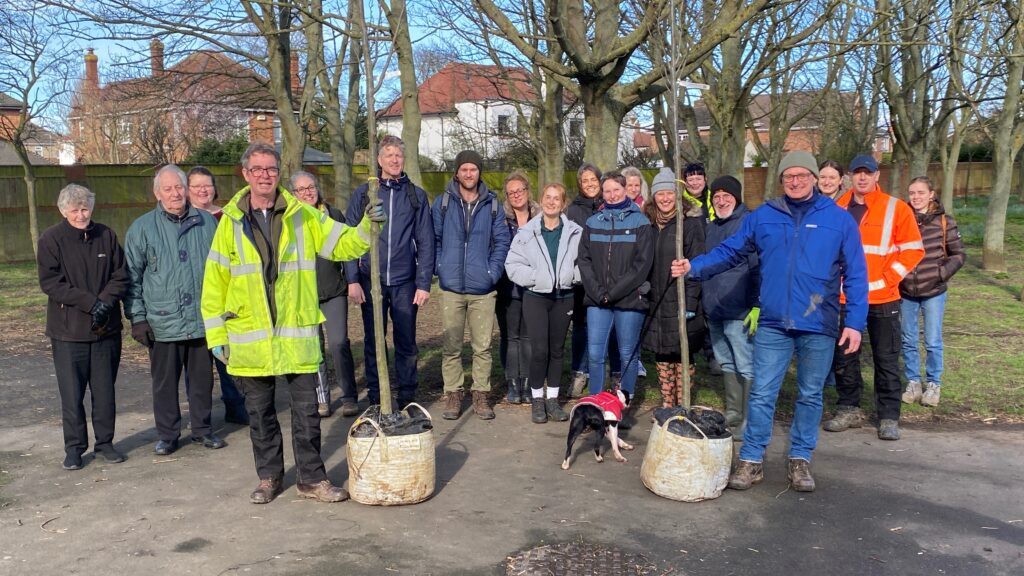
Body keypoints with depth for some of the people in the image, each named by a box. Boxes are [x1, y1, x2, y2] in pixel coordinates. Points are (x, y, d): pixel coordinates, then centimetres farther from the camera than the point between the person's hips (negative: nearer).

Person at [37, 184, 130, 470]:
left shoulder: (106, 236, 3)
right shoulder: (51, 239, -4)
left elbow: (121, 275, 3)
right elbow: (50, 283, -10)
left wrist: (106, 302, -15)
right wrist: (91, 303, -18)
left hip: (106, 328, 2)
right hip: (68, 331, -2)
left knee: (105, 391, 9)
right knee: (72, 393, 4)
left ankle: (105, 443, 22)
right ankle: (74, 447, 18)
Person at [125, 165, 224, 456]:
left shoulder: (207, 222, 6)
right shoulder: (142, 228, 0)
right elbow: (132, 277, 2)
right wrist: (137, 318, -3)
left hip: (203, 319, 2)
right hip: (163, 321, -2)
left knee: (202, 378, 11)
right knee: (165, 382, 7)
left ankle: (202, 428, 26)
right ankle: (167, 435, 21)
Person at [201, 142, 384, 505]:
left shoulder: (303, 216, 3)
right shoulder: (231, 221, 2)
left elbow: (343, 245, 4)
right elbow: (215, 282, 3)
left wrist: (368, 226, -15)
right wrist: (217, 335, 0)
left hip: (297, 336, 0)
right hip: (249, 339, 0)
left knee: (306, 410, 5)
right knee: (260, 412, 13)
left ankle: (311, 478, 19)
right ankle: (269, 477, 29)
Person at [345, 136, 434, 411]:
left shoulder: (416, 195, 6)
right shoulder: (363, 194, 4)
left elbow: (425, 242, 4)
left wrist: (424, 283, -4)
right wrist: (352, 279, -7)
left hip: (405, 282, 0)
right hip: (371, 281, 0)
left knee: (406, 343, 5)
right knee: (373, 343, 7)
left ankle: (406, 398, 17)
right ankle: (375, 399, 18)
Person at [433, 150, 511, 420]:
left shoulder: (492, 203, 6)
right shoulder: (442, 202, 5)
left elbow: (502, 241, 6)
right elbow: (434, 239, 7)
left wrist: (493, 272, -3)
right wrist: (441, 269, -3)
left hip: (482, 289, 0)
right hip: (451, 287, 0)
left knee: (483, 347, 4)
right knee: (451, 347, 4)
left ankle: (481, 396, 15)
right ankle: (453, 396, 15)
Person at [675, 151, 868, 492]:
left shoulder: (839, 220, -1)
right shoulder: (763, 216, 4)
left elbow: (855, 275, -1)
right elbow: (730, 252, 7)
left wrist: (855, 321, -7)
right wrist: (694, 267, -8)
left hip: (819, 327, -1)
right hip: (773, 324, 1)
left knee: (810, 396, 12)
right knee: (761, 394, 3)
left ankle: (801, 460, 26)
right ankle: (751, 460, 14)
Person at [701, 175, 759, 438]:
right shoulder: (711, 228, 17)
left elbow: (758, 268, -12)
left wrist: (756, 306, -17)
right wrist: (704, 303, 19)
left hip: (739, 313, -8)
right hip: (714, 312, 8)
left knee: (746, 367, -3)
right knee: (727, 365, 15)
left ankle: (749, 423, 3)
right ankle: (732, 417, 25)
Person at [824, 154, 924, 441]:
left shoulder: (897, 209, -1)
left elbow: (913, 250, -1)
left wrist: (887, 279, -9)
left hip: (883, 299, -2)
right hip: (844, 299, 3)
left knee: (887, 360, 3)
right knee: (844, 358, 9)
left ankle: (889, 417, 12)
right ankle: (848, 409, 22)